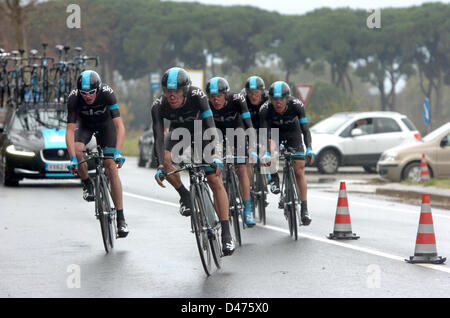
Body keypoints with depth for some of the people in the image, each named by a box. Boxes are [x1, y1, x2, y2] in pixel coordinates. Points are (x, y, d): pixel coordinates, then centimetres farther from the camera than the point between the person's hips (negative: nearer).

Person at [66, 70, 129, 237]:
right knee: (77, 150, -31)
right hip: (84, 124, 1)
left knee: (112, 167, -14)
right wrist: (72, 158, -46)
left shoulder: (107, 93, -35)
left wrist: (118, 152, -51)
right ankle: (87, 183, 0)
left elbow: (119, 125, -39)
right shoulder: (73, 98, -32)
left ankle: (121, 218, -12)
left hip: (105, 124, -1)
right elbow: (70, 130, -35)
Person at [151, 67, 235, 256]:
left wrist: (214, 155, -52)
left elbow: (210, 125, -39)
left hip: (200, 132, -2)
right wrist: (160, 166, -48)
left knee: (215, 181, -15)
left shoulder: (197, 96, -33)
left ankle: (226, 234, -15)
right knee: (165, 159, -31)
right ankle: (184, 196, -5)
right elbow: (158, 137, -34)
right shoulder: (159, 106, -29)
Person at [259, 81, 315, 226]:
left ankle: (304, 209, -1)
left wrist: (309, 149, -45)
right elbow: (265, 133, -34)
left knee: (299, 172, -6)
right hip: (275, 133, 0)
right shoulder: (265, 109, -31)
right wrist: (266, 153, -48)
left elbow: (305, 129, -31)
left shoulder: (296, 105, -31)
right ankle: (274, 176, -9)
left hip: (293, 134, 0)